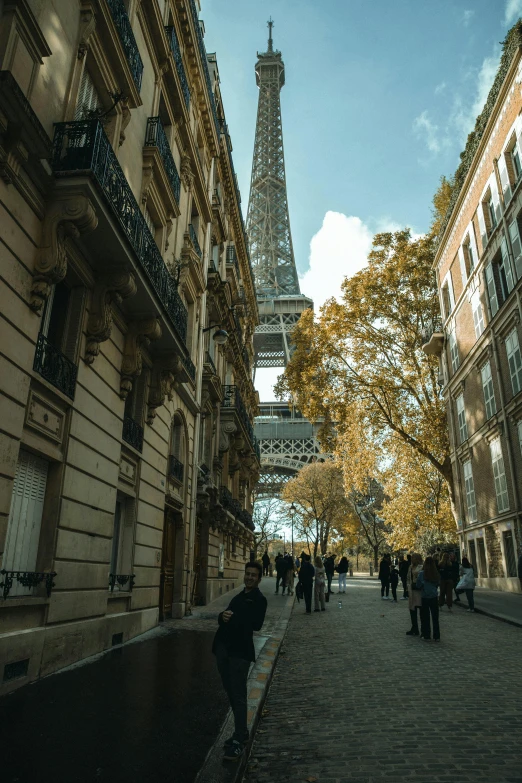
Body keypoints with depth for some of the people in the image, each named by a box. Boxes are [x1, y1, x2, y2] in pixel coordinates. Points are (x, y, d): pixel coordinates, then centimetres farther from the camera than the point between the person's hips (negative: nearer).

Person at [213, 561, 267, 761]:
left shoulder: (259, 599, -4)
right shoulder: (239, 597, 19)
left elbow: (256, 624, -18)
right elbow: (222, 617, 13)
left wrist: (233, 618, -21)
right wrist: (223, 617, -10)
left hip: (240, 651, -7)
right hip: (223, 649, 7)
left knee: (238, 696, -4)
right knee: (231, 693, 16)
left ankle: (238, 742, 3)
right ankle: (242, 731, 31)